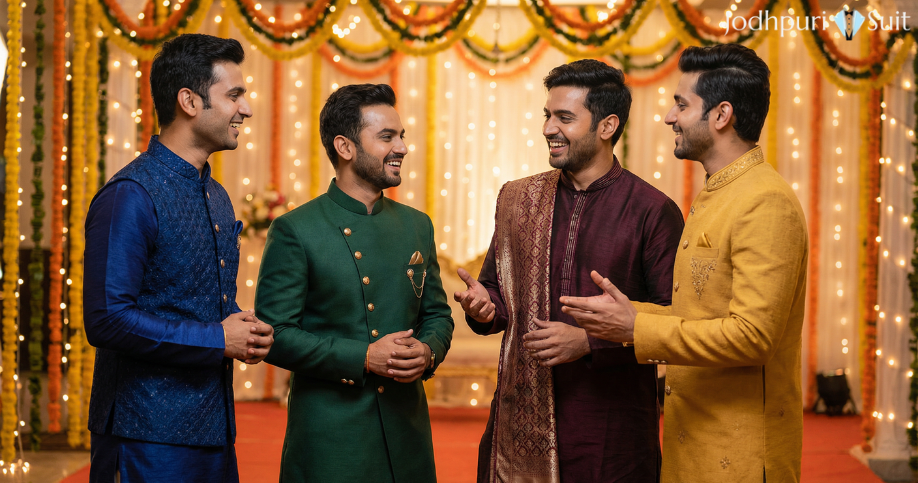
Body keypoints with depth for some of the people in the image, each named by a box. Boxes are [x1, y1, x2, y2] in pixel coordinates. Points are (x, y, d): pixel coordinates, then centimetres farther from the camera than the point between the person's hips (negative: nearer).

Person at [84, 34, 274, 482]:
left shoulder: (217, 197, 14)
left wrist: (247, 330, 2)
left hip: (213, 426, 8)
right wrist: (217, 340, -15)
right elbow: (107, 319, -20)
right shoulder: (130, 196, -14)